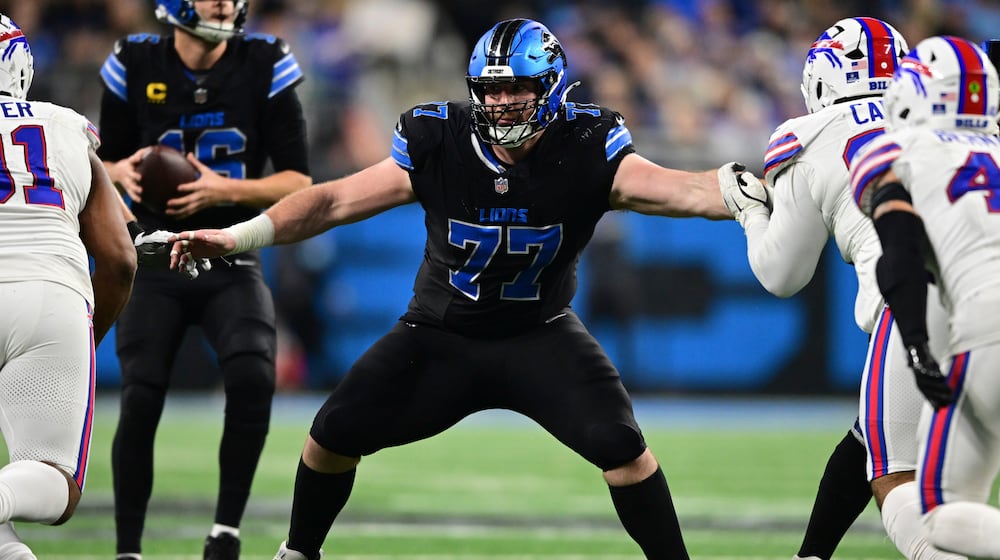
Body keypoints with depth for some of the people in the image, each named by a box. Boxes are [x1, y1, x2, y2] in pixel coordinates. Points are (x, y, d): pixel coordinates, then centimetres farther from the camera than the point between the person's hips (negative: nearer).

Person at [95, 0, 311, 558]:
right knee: (140, 401, -10)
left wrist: (225, 190, -20)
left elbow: (300, 181, -5)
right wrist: (123, 173, -14)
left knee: (252, 378, -23)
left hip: (233, 265, 0)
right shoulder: (136, 67, -2)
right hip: (156, 266, 1)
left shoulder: (264, 68, -5)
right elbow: (107, 160, 11)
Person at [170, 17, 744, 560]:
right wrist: (236, 237, -23)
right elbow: (335, 200, -15)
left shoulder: (586, 151, -21)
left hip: (540, 335, -1)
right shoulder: (438, 145, -18)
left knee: (621, 446, -22)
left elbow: (678, 189, -35)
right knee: (333, 434, -5)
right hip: (441, 334, 2)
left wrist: (736, 188, -58)